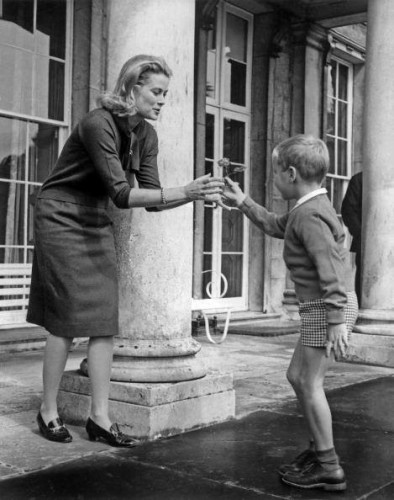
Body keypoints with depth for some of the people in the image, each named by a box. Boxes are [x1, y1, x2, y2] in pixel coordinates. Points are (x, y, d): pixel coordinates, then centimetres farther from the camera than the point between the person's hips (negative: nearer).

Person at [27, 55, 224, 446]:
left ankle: (99, 416, 6)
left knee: (105, 319, 0)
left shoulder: (145, 135, 0)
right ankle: (48, 411, 11)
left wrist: (196, 194, -17)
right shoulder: (97, 124, -23)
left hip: (96, 223, 7)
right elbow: (122, 194, -29)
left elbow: (152, 199, -1)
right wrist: (185, 191, -33)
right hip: (61, 218, -7)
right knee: (68, 318, -5)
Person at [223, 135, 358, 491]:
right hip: (320, 308, 10)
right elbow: (276, 226, 28)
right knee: (297, 376, 16)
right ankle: (320, 449, 27)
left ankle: (329, 468, 4)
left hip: (326, 307, -10)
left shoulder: (309, 216, -20)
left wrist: (337, 321, -29)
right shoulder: (313, 206, 12)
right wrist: (242, 202, 27)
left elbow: (331, 270, -26)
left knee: (310, 382, -4)